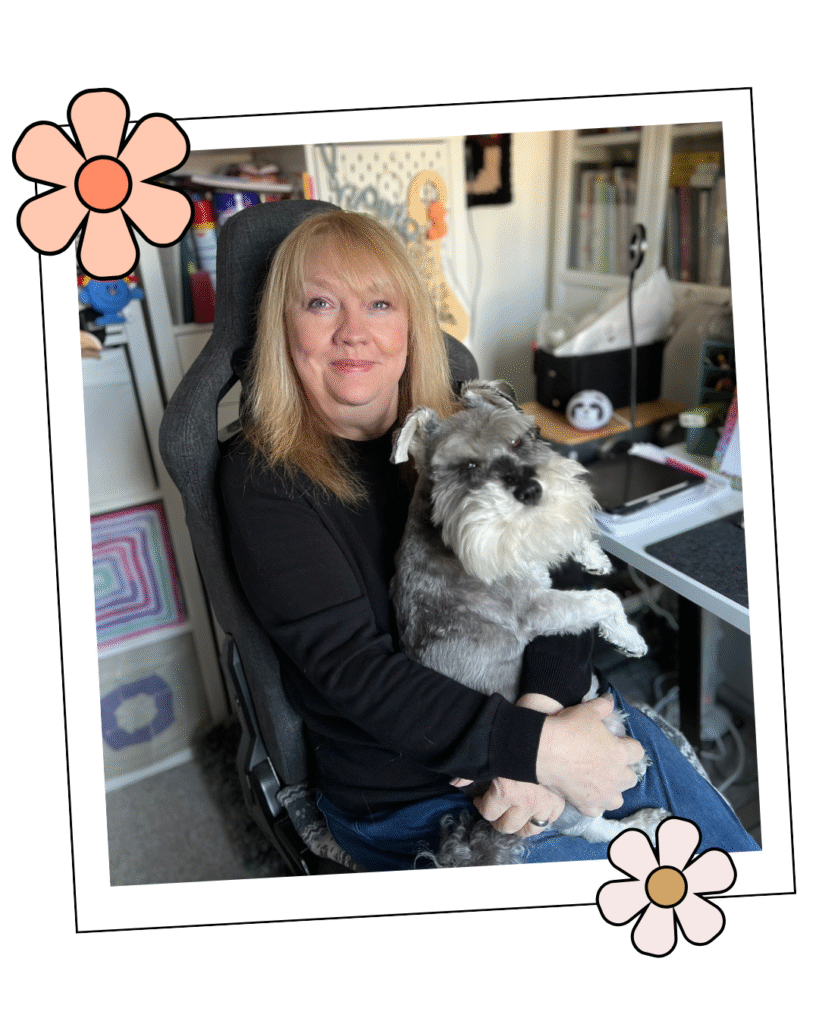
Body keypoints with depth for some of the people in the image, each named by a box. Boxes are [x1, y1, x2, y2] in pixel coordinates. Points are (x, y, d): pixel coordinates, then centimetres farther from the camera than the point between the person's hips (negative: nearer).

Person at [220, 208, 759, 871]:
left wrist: (544, 707, -25)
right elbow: (349, 664, -20)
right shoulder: (264, 478, -12)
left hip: (560, 711, 5)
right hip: (405, 790, -4)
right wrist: (536, 748, -25)